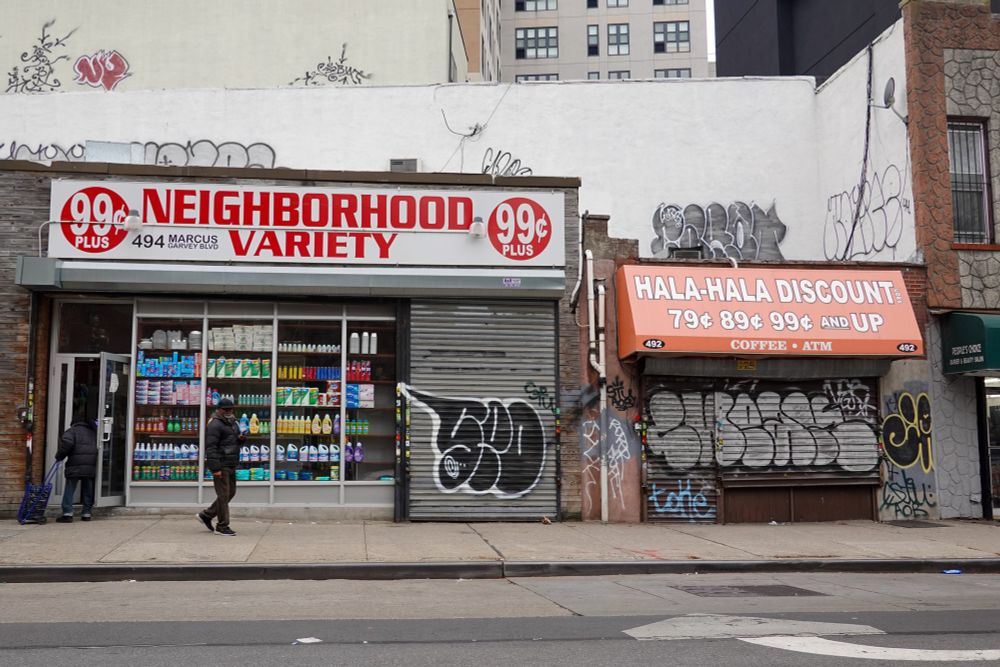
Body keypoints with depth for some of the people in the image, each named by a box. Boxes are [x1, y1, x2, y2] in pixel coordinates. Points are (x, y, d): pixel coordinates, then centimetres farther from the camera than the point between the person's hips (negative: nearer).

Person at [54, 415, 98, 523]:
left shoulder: (72, 430, 3)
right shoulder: (93, 432, 21)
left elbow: (66, 443, -14)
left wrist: (59, 456, -3)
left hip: (75, 466, -5)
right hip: (91, 466, 5)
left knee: (70, 489, -1)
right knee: (88, 490, 12)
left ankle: (67, 513, -8)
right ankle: (86, 513, 13)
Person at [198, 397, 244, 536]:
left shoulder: (232, 423, 18)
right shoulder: (215, 424, -12)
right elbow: (211, 447, -19)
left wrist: (241, 438, 3)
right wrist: (215, 468, -23)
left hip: (231, 465, 10)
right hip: (221, 465, -10)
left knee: (231, 492, 14)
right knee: (224, 494, -5)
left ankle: (206, 515, 25)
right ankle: (222, 527, 3)